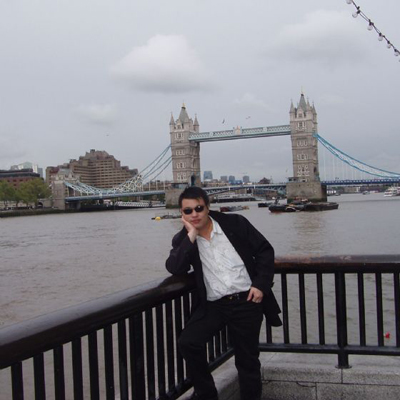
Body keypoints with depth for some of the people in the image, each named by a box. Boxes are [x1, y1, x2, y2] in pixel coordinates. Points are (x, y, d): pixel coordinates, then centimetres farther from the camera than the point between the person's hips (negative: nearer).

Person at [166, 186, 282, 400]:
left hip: (247, 301, -1)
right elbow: (174, 268, -13)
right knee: (187, 343, -18)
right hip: (213, 305, 2)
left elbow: (265, 250, 2)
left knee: (247, 361, 6)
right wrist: (191, 236, -18)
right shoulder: (183, 239, 3)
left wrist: (261, 284, -8)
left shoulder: (235, 223, -2)